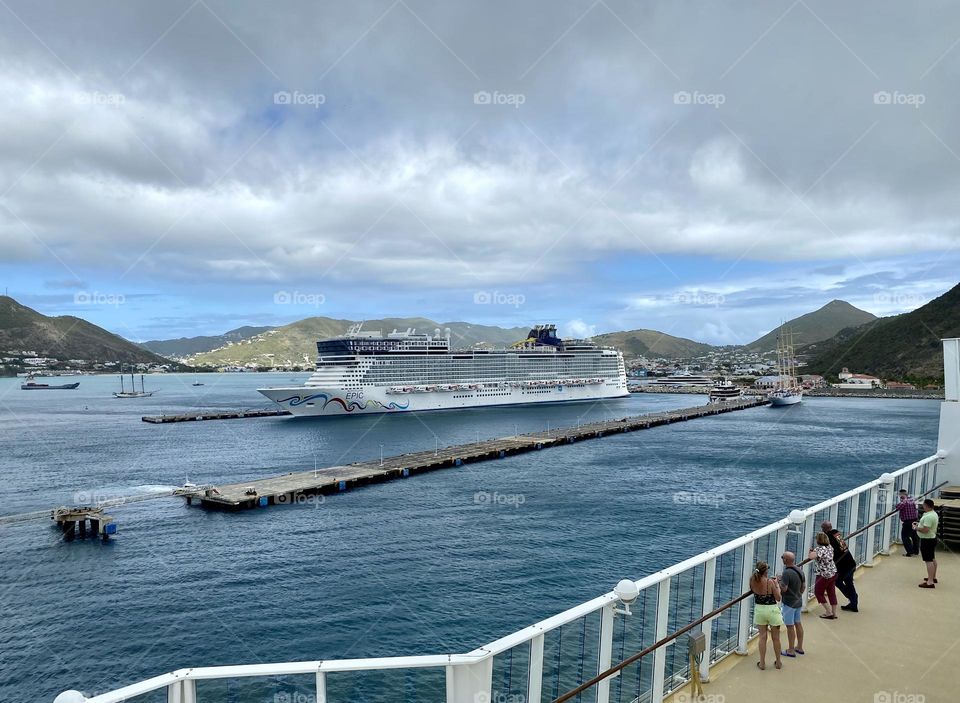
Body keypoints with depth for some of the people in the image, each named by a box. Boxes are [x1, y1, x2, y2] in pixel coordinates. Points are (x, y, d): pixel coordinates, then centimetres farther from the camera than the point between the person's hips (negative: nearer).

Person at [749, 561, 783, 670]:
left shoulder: (753, 581, -10)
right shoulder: (770, 582, -22)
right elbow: (778, 598, -13)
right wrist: (777, 585, 0)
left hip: (759, 609, 3)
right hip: (772, 610, -3)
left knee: (762, 637, 13)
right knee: (776, 638, 15)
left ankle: (762, 663, 17)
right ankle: (778, 662, 28)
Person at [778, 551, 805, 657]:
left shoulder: (787, 573, -24)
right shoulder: (800, 571, 3)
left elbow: (784, 589, -26)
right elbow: (804, 587, 12)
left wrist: (779, 580, -10)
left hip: (789, 603, -8)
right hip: (798, 602, 8)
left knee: (790, 626, 1)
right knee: (798, 624, 18)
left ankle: (791, 650, 9)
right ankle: (799, 647, 28)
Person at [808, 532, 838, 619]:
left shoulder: (820, 549, -23)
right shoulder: (829, 547, 3)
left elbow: (811, 556, -40)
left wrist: (811, 551, -18)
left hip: (824, 575, -8)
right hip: (833, 573, 8)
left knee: (818, 593, 8)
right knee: (831, 593, 14)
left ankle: (829, 612, 8)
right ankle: (834, 613, 20)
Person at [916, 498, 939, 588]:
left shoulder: (928, 516, -25)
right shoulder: (934, 513, 9)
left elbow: (925, 530, -29)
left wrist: (916, 528, -13)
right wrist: (919, 524, 12)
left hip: (927, 540, -11)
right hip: (932, 538, 11)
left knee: (928, 561, -10)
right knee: (932, 559, 21)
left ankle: (930, 582, -11)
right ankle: (933, 578, 35)